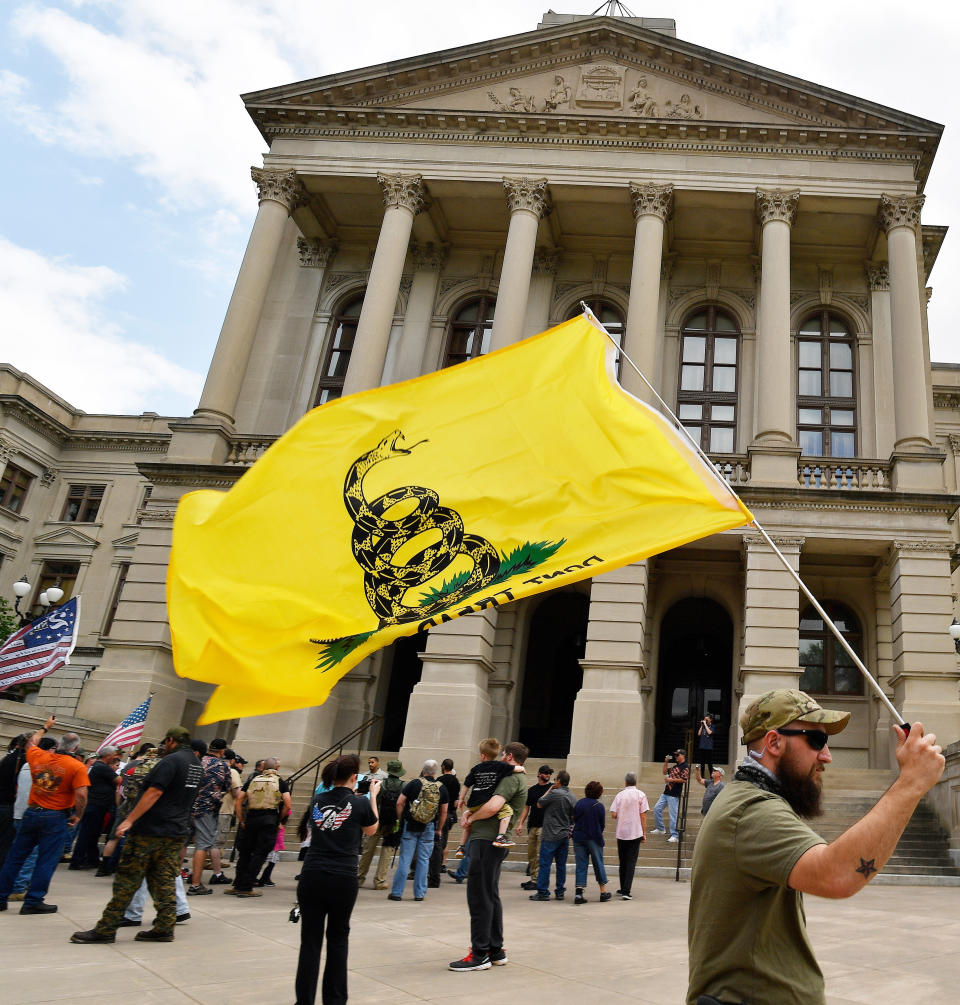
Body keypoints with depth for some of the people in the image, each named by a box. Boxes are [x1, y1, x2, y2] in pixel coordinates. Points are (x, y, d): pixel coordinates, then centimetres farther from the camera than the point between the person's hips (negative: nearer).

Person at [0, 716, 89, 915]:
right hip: (56, 817, -4)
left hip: (31, 814, 4)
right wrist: (77, 816, -3)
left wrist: (45, 727, 38)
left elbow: (30, 744, 24)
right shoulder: (77, 767, -12)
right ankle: (33, 902, 8)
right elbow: (81, 795, -19)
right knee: (46, 860, 5)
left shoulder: (38, 756, 1)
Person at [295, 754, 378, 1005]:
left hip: (312, 877, 2)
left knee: (310, 940, 7)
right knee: (338, 938, 15)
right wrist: (373, 795, 21)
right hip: (343, 880, -2)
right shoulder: (360, 803, -4)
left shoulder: (318, 800, 6)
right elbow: (371, 830, 15)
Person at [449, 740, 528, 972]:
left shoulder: (511, 778, -12)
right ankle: (496, 951, 22)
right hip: (493, 842, 10)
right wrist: (471, 812, 9)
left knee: (479, 897, -6)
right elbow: (489, 804, 27)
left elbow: (493, 806, -26)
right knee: (491, 896, 15)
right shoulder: (516, 779, 21)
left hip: (487, 841, -10)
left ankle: (480, 955, -1)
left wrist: (472, 817, -9)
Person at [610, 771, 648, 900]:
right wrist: (644, 833, 1)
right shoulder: (641, 795, -4)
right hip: (635, 832, -2)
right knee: (631, 862, 0)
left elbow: (613, 814, -6)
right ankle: (626, 891, -9)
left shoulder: (620, 795, -1)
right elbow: (643, 815, -6)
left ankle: (623, 889, 24)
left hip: (621, 832, 2)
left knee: (622, 861, 15)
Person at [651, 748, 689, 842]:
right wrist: (666, 762, 12)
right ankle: (660, 829, 25)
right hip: (666, 792, 9)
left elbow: (684, 780, -19)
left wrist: (671, 780, -15)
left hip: (674, 794, -9)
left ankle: (675, 835, -2)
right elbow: (665, 772, 25)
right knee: (657, 808, 13)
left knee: (673, 814, -8)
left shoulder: (685, 767, -9)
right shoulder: (675, 766, 18)